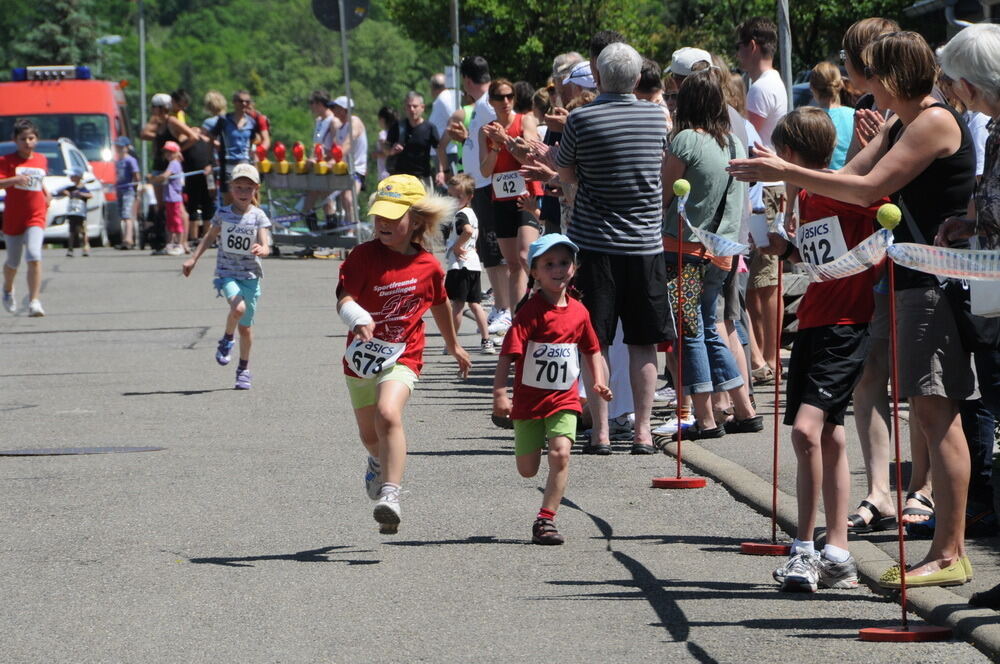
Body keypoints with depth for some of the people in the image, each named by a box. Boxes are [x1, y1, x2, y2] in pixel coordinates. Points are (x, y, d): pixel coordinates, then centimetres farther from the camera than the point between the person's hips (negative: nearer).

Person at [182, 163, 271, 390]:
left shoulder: (259, 217, -3)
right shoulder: (223, 214, 0)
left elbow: (266, 246, -12)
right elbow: (210, 237, 16)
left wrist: (261, 249, -35)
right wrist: (193, 259, 10)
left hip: (250, 275, 1)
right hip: (227, 272, -1)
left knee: (246, 326, 8)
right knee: (238, 307, -29)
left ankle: (244, 370, 25)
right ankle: (226, 341, 0)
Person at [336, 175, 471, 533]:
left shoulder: (428, 265, -3)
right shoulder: (364, 255, -9)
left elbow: (440, 304, 16)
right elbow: (344, 299, -21)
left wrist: (453, 345, 30)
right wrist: (357, 317, -45)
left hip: (402, 357, -2)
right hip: (362, 356, 2)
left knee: (388, 414, -29)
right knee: (369, 433, 19)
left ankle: (390, 494, -34)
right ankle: (379, 463, 56)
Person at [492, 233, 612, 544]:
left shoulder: (578, 312, 2)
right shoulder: (530, 312, -13)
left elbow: (591, 350, 18)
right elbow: (507, 354, -18)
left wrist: (598, 381, 3)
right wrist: (499, 394, -27)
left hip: (564, 399, 2)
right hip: (529, 399, -2)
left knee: (560, 454, -17)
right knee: (527, 469, 6)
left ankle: (545, 520, -9)